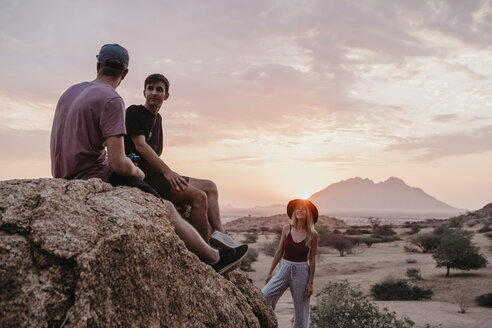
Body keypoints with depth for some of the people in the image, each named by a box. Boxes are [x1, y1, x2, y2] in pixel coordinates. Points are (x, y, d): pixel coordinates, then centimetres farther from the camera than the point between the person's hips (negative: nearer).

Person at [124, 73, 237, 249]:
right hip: (141, 175, -9)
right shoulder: (134, 112, -4)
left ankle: (219, 232, -14)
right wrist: (166, 171, -22)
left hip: (155, 173, 9)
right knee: (198, 196, -23)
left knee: (209, 186, 3)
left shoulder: (157, 117, 22)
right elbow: (140, 145, -15)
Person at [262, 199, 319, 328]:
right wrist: (270, 272, 7)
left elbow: (312, 259, -1)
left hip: (301, 271, -2)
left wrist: (310, 282, -3)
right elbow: (279, 251, 7)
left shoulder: (312, 234, -4)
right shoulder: (286, 229, 1)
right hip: (284, 268, 2)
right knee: (263, 296, -15)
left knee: (301, 309, 7)